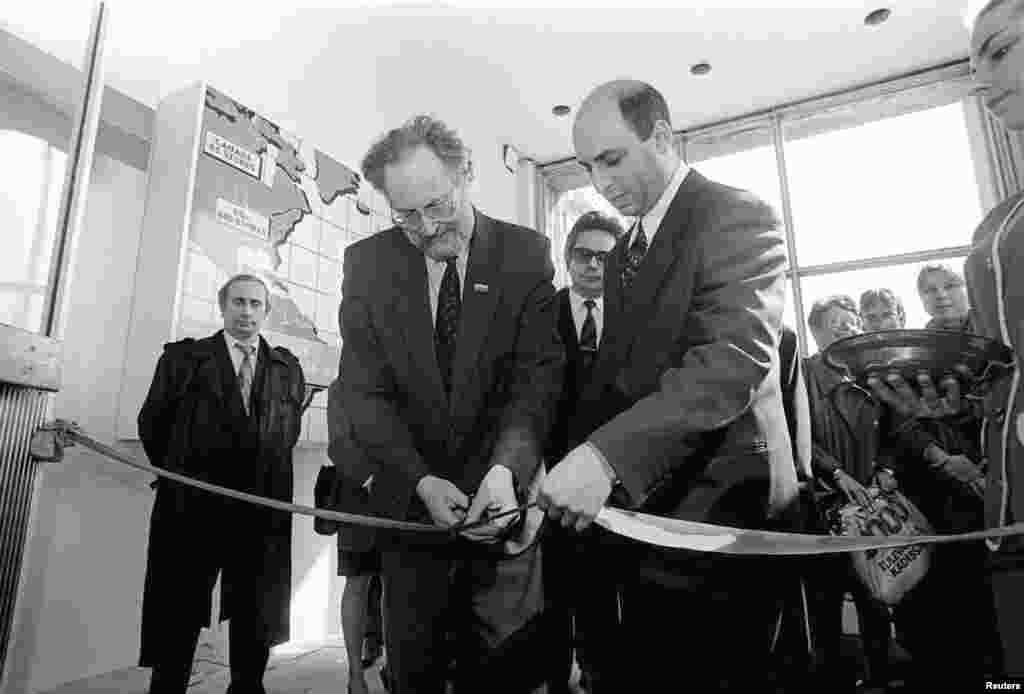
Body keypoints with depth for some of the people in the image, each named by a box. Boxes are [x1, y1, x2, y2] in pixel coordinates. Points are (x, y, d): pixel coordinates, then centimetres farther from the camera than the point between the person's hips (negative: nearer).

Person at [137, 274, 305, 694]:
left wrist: (265, 476, 7)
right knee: (178, 621, 7)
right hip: (192, 510, -2)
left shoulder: (287, 368, 10)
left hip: (262, 515, 2)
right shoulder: (183, 356, 4)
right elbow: (152, 423, 6)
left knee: (256, 626, 12)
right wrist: (179, 474, 9)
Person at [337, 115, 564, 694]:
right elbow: (365, 391, -4)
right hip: (411, 500, 2)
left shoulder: (526, 253, -4)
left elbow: (540, 372, -9)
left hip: (503, 499, -1)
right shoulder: (367, 262, -1)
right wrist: (421, 480, -16)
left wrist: (507, 467, -25)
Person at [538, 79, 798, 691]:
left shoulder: (739, 218, -9)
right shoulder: (624, 254, 16)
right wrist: (578, 466, 2)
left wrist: (607, 456, -33)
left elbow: (732, 360, -24)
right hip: (641, 512, 7)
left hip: (716, 512, -7)